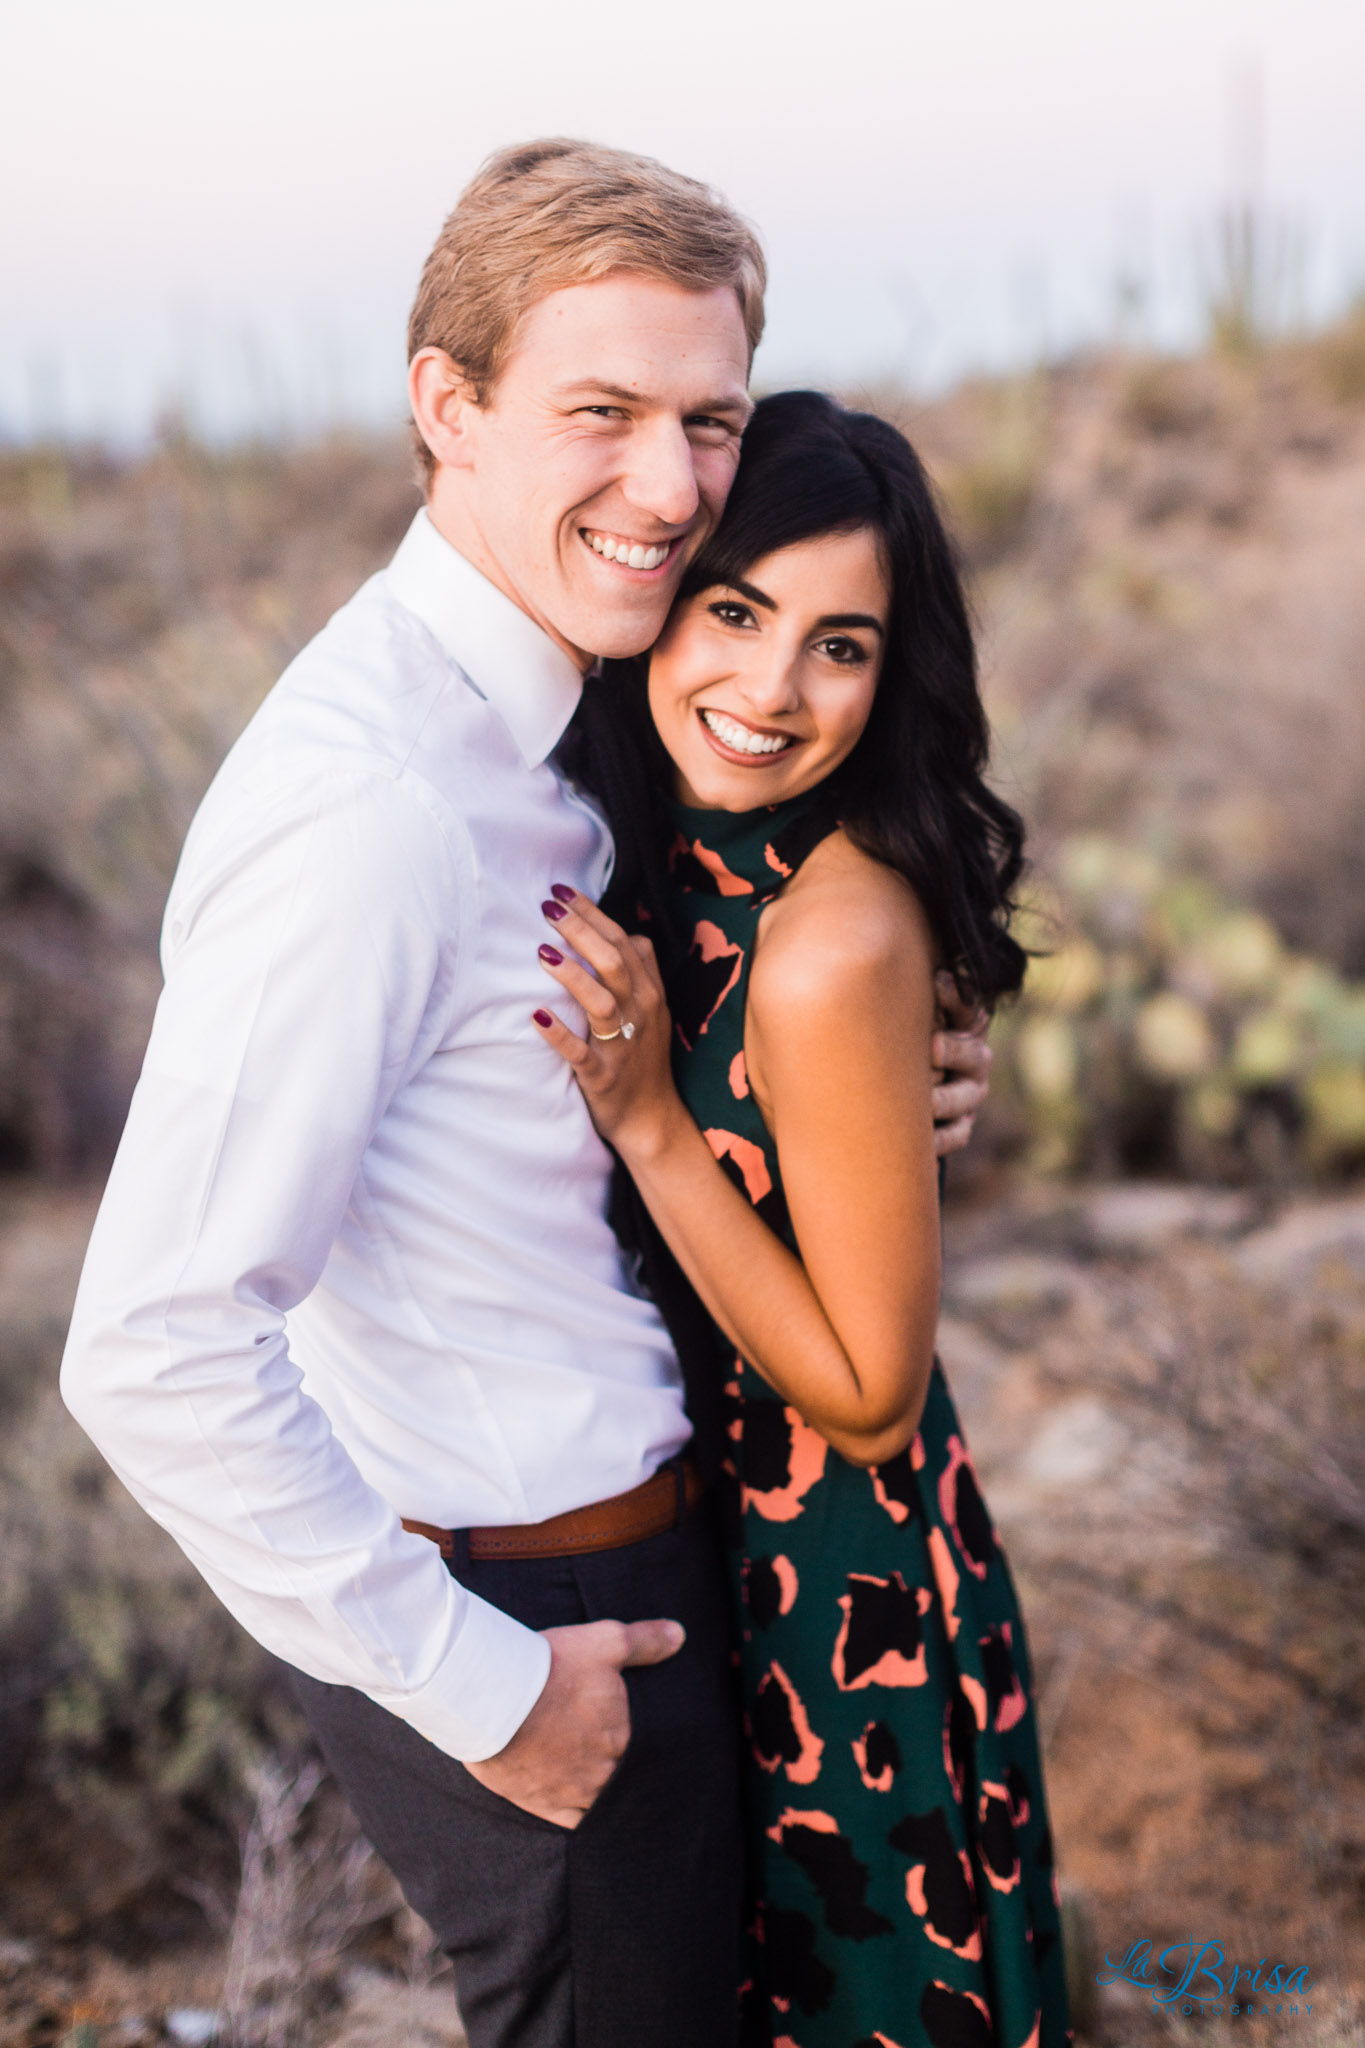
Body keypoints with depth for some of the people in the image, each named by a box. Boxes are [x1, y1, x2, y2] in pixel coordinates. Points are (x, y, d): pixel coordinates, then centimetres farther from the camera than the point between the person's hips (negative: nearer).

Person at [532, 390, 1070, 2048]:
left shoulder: (834, 941, -30)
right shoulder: (678, 844, -6)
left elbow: (870, 1398, -23)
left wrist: (649, 1119, -29)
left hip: (832, 1600, -7)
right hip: (696, 1519, 8)